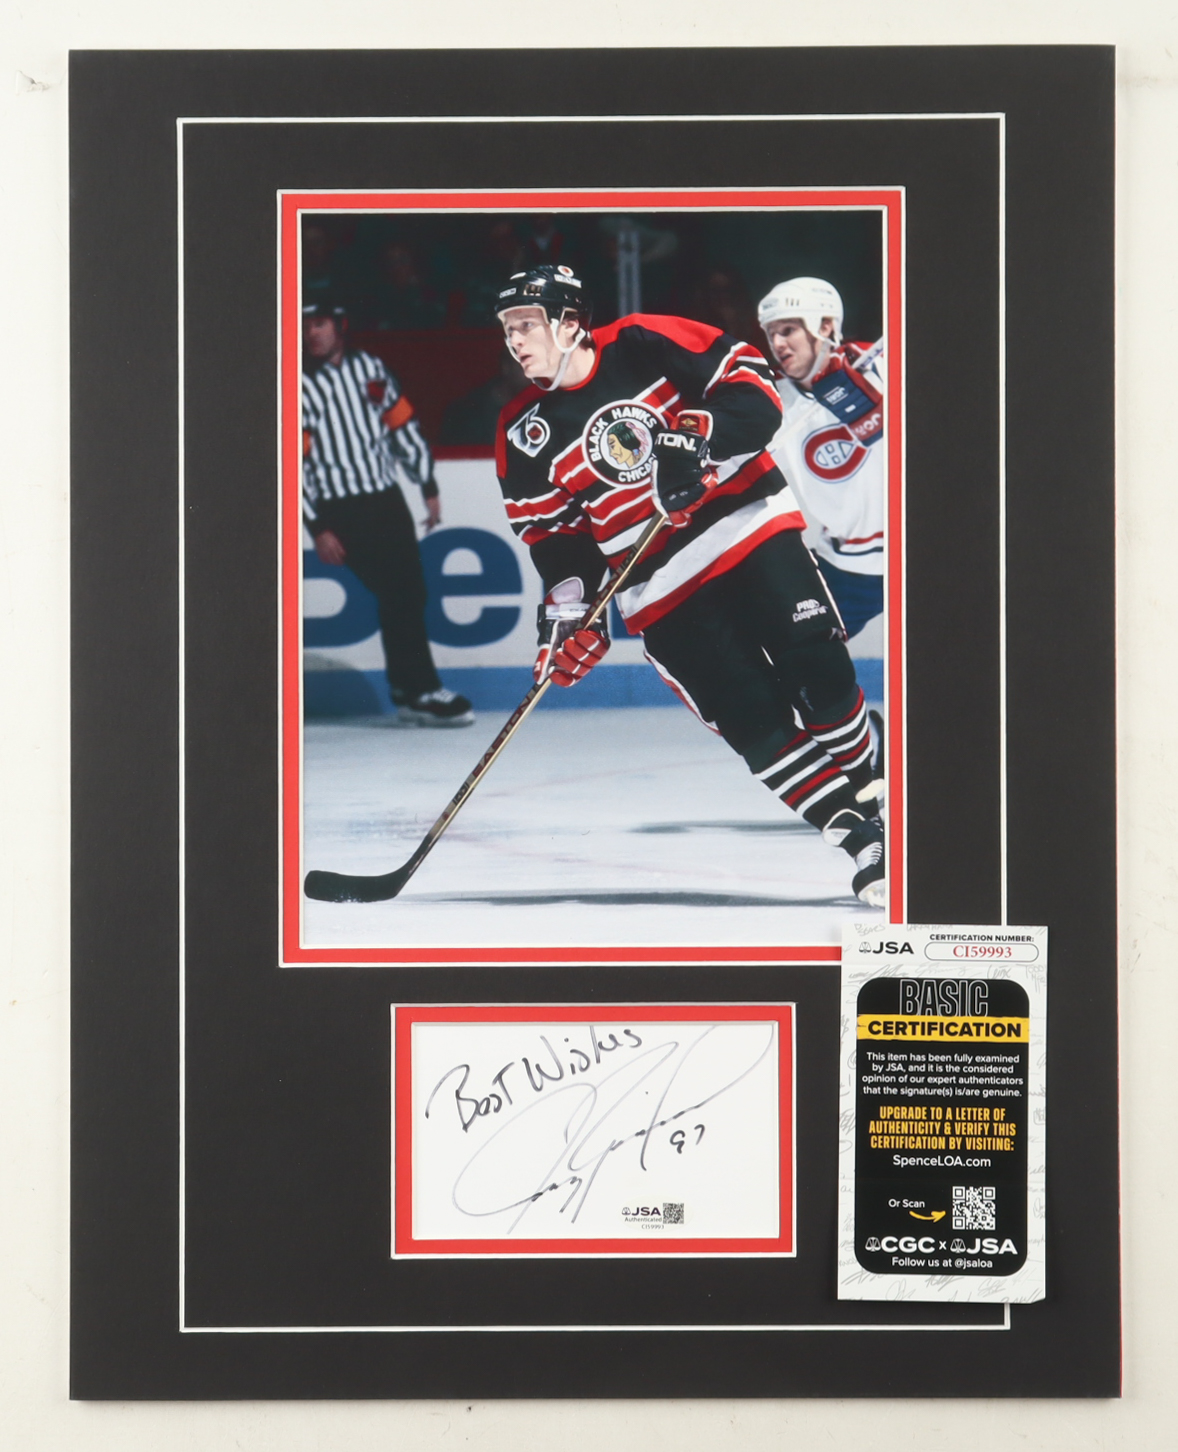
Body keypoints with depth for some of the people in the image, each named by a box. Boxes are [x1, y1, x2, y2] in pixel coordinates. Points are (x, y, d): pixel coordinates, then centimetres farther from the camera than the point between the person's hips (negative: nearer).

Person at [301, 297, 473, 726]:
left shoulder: (368, 368, 8)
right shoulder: (299, 386, -7)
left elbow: (402, 425, 15)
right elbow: (294, 464, -10)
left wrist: (428, 485, 13)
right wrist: (317, 528, -14)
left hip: (386, 499, 6)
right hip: (340, 510, -6)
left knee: (412, 592, 7)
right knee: (396, 594, -11)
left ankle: (410, 691, 17)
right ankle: (418, 693, -3)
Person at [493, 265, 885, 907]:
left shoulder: (645, 344, -7)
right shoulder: (524, 433, 4)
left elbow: (751, 382, -8)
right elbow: (554, 533, 8)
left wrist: (697, 442, -22)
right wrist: (565, 610, -4)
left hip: (747, 522, -1)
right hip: (661, 586, 2)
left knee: (819, 669, -9)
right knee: (756, 721, -8)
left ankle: (865, 788, 18)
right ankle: (863, 841, 1)